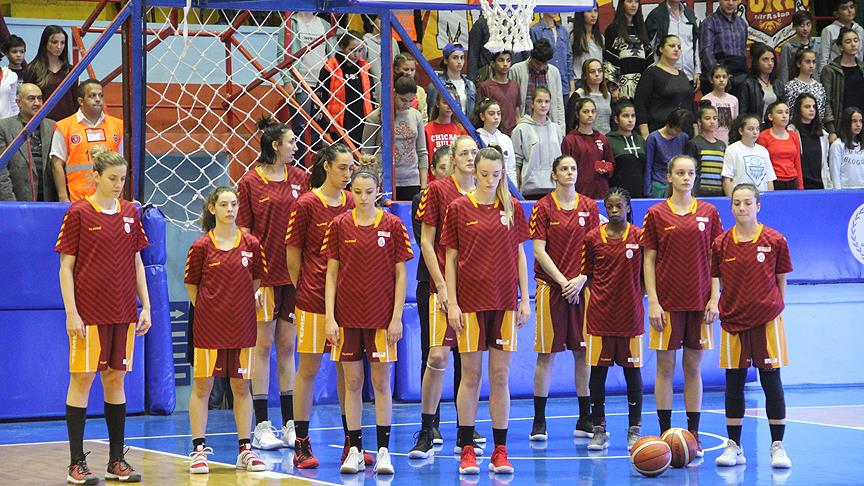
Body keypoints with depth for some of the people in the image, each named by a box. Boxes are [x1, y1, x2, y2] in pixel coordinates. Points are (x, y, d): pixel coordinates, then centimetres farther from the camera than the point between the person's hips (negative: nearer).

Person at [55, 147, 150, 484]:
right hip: (89, 312, -5)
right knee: (82, 379, -3)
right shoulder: (78, 213, -5)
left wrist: (146, 306, 9)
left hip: (123, 312, 5)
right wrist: (71, 312, -12)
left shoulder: (130, 213, 9)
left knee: (116, 379, 8)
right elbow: (66, 267, -5)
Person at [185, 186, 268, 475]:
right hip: (209, 327, -2)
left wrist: (238, 306, 9)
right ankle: (199, 450, 6)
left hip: (242, 326, 2)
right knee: (202, 386, 1)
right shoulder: (201, 246, -4)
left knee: (241, 387, 7)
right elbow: (192, 285, 5)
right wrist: (208, 309, 2)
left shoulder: (251, 244, 1)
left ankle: (245, 450, 13)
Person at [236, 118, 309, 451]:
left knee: (287, 347, 8)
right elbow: (244, 232, -3)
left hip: (294, 273, 4)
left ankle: (289, 425, 12)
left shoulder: (300, 178, 8)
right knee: (263, 345, 0)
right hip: (264, 273, -4)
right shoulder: (250, 182, -4)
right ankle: (262, 427, 4)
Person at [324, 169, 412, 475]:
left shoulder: (393, 225, -1)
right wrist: (329, 317, -3)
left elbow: (400, 274, 1)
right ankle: (355, 450, 10)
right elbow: (331, 274, 4)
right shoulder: (339, 225, 2)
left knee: (381, 383, 2)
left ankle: (383, 451, 6)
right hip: (347, 316, 1)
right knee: (352, 382, 5)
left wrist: (397, 317, -5)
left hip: (381, 317, -1)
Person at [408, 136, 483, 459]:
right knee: (437, 356, -12)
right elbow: (426, 242, -1)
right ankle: (426, 433, -6)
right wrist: (441, 284, -8)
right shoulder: (437, 190, -1)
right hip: (444, 286, -4)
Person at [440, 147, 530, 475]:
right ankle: (467, 451, 7)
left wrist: (524, 299, 5)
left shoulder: (512, 208, 6)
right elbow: (451, 259, 2)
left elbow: (519, 255, 10)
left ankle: (500, 451, 7)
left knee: (500, 377, 3)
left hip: (505, 301, 2)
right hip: (471, 300, -2)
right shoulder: (459, 208, 1)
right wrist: (451, 303, -4)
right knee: (471, 376, 1)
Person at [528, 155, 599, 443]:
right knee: (546, 354, -1)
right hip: (551, 286, -3)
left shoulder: (589, 207, 7)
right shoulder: (544, 207, -1)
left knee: (583, 353, 4)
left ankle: (585, 420, 11)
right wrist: (562, 281, -12)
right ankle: (539, 422, 5)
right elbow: (539, 250, -4)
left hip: (581, 287, 3)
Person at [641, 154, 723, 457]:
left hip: (699, 302, 1)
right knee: (665, 367, 2)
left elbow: (715, 259, 6)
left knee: (694, 368, 5)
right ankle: (665, 434, 7)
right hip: (667, 302, -1)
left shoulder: (708, 212, 5)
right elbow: (648, 260, 0)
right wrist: (652, 301, -7)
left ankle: (693, 435, 9)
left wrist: (714, 298, -2)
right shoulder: (656, 214, 1)